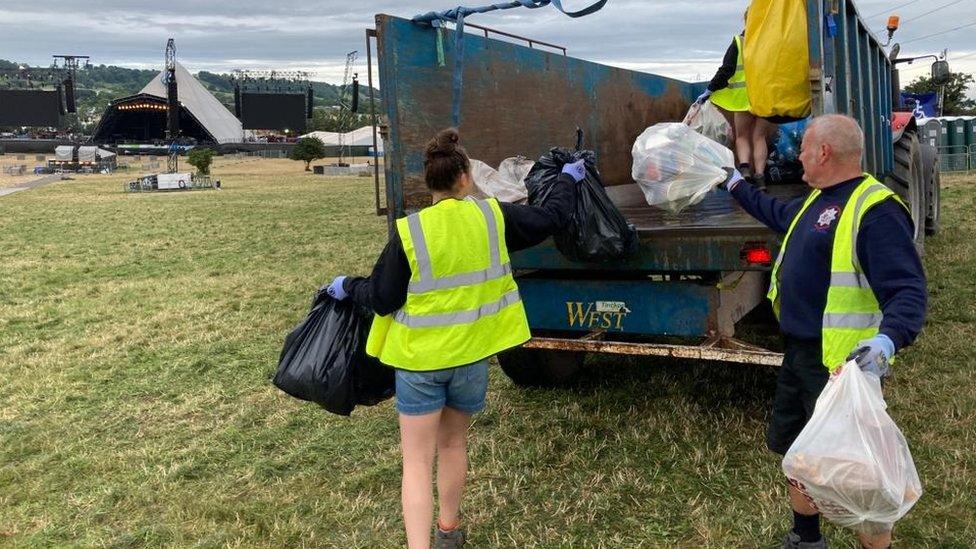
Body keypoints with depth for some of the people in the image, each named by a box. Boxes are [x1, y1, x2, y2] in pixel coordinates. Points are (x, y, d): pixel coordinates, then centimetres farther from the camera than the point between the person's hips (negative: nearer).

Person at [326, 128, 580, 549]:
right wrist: (568, 179, 24)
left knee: (416, 461, 6)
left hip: (419, 359, -3)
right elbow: (553, 217, 6)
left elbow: (382, 300, -10)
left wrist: (347, 286, 10)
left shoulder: (408, 231, -15)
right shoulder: (492, 217, -7)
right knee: (453, 443, 24)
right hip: (471, 356, 3)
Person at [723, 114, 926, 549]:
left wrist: (887, 339, -43)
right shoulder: (818, 201, 12)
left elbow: (907, 290, -27)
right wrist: (737, 186, 42)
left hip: (843, 364, -10)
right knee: (793, 449, 22)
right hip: (799, 354, 10)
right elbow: (778, 213, 35)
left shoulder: (876, 209, -20)